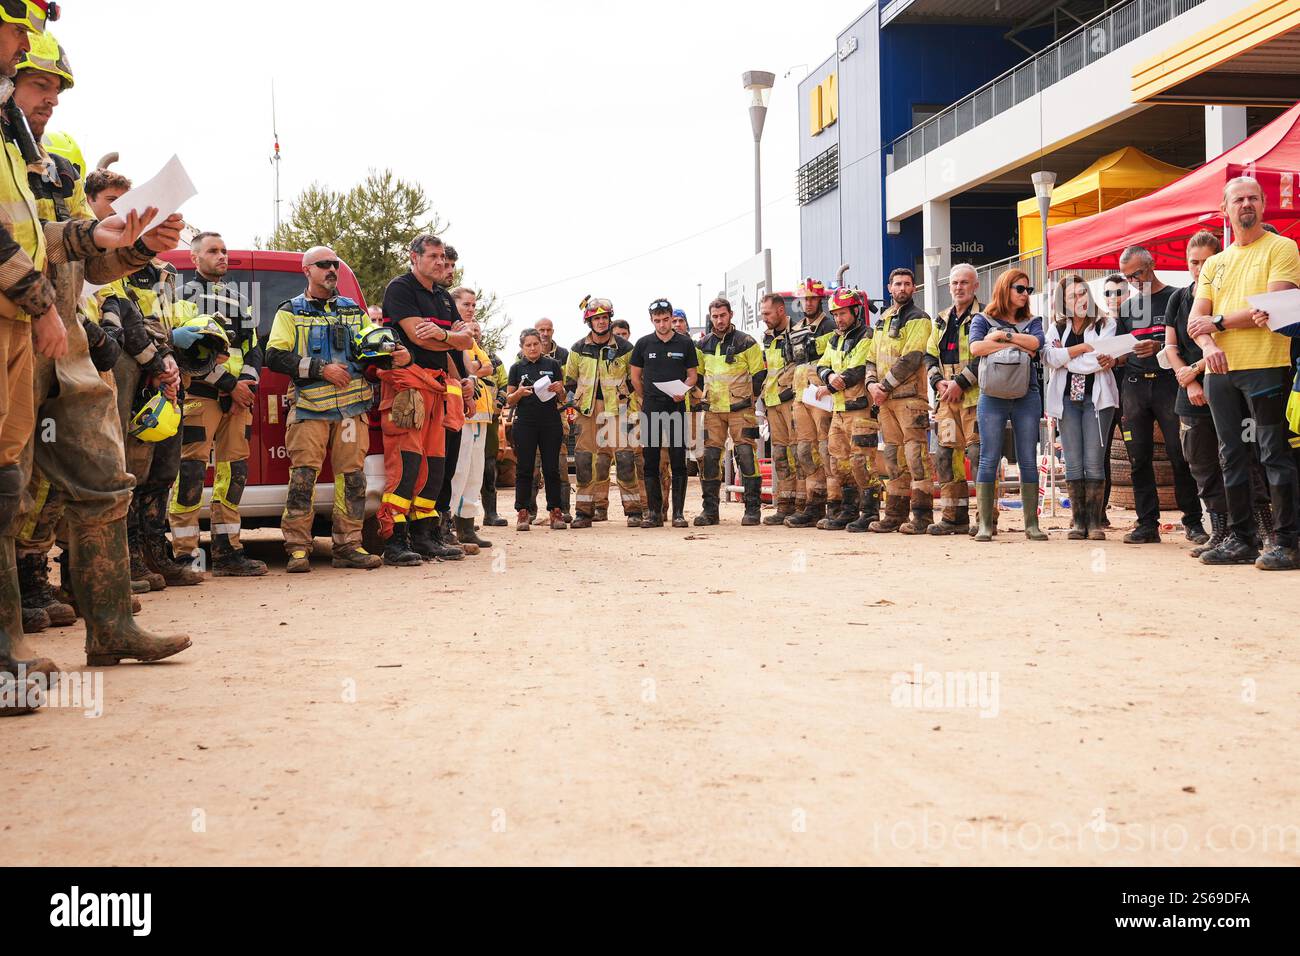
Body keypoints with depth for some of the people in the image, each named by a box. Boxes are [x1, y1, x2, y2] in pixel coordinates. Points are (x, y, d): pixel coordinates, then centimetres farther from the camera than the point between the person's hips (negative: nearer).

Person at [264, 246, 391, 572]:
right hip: (308, 408, -3)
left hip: (351, 407, 4)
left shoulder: (354, 311, 21)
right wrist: (320, 368, -11)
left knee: (352, 477, 0)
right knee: (303, 475, -11)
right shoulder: (290, 312, 9)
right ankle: (298, 549, -7)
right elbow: (275, 357, -3)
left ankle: (348, 545, 6)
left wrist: (397, 356, -5)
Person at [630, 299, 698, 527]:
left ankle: (678, 512, 0)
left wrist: (683, 390, -11)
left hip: (676, 408, -1)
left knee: (678, 462, -3)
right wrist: (647, 399, 13)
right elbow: (635, 376, 14)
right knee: (651, 462, 2)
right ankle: (654, 512, 8)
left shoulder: (685, 343, 4)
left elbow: (693, 375, 7)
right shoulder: (644, 343, 6)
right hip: (651, 410, 1)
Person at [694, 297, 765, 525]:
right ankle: (710, 509, 7)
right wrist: (702, 397, 14)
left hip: (740, 409, -4)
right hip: (713, 410, 4)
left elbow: (759, 375, 3)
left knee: (746, 455, -9)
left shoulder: (746, 342, 0)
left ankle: (752, 508, -3)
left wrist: (750, 399, -1)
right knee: (709, 457, 0)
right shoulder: (703, 345, 12)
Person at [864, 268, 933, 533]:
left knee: (915, 454, -11)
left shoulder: (918, 319, -4)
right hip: (885, 399, 8)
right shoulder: (883, 319, 20)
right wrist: (871, 383, 1)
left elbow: (910, 359, -14)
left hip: (910, 395, -8)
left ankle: (922, 515, -11)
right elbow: (872, 357, 19)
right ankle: (895, 514, 16)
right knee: (893, 456, 10)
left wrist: (885, 386, -13)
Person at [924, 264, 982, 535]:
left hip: (975, 398, -7)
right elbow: (930, 355, 20)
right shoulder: (942, 320, 20)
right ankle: (954, 517, 11)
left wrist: (960, 382, -15)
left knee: (978, 455, -10)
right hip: (947, 400, 7)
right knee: (946, 456, 5)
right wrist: (938, 381, 2)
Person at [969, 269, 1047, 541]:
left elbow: (1036, 343, -6)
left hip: (1027, 397, 2)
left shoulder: (1032, 321, 16)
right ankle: (986, 524, -2)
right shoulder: (983, 320, 9)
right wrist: (1017, 345, -8)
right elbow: (976, 347, -11)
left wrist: (1003, 336, -7)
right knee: (989, 460, -5)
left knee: (1029, 461, 2)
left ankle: (1032, 524, 4)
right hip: (992, 397, -2)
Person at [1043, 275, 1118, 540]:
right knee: (1073, 463, 0)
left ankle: (1094, 521, -3)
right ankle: (1078, 521, 3)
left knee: (1094, 462, -6)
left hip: (1096, 397, -2)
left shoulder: (1105, 324, 6)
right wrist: (1083, 348, -8)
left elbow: (1101, 360, -10)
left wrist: (1064, 356, -4)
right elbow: (1049, 357, -6)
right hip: (1067, 398, 2)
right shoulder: (1056, 328, 14)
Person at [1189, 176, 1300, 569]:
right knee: (1232, 457, 9)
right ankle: (1240, 540, 16)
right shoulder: (1214, 264, 18)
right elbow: (1195, 322, 10)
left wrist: (1218, 322, -6)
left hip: (1266, 367, -6)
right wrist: (1209, 345, -12)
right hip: (1220, 372, 6)